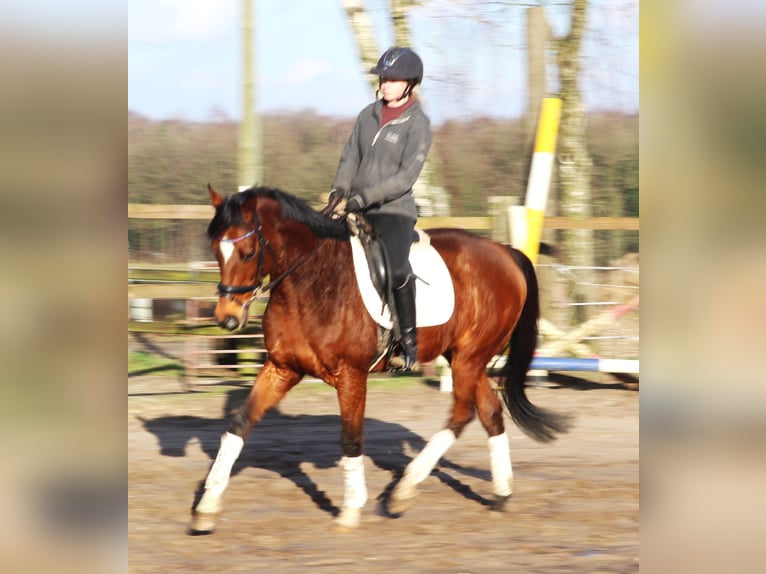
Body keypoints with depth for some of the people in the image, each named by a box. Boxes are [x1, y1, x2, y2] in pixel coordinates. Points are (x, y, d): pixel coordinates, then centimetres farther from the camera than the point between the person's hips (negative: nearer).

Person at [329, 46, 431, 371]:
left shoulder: (417, 124, -6)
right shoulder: (368, 115, 12)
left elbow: (406, 176, -13)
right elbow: (350, 157, 14)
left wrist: (364, 197, -22)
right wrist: (339, 189, -6)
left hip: (395, 211, -6)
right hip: (357, 210, 6)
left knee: (396, 268, -29)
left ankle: (409, 339, -11)